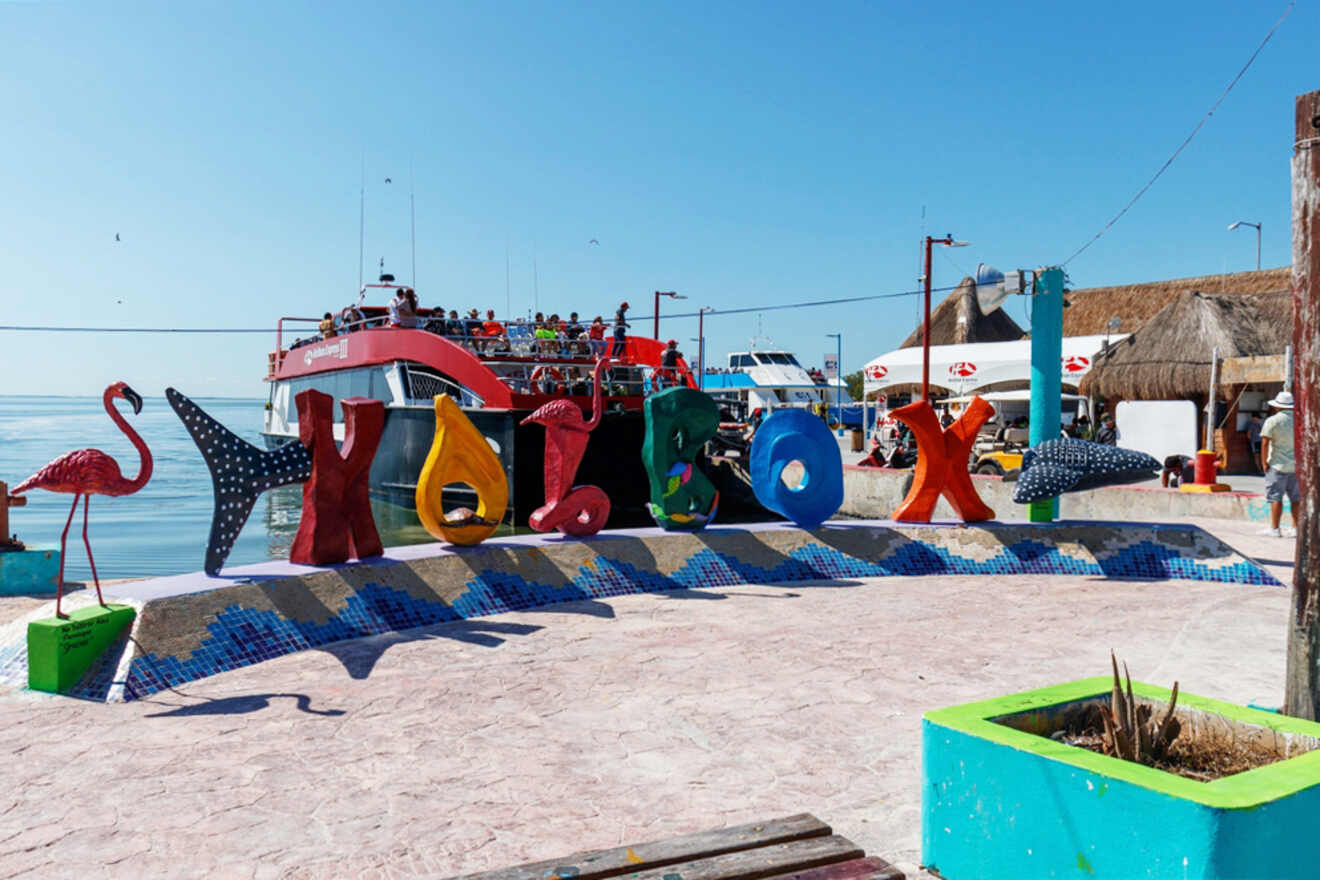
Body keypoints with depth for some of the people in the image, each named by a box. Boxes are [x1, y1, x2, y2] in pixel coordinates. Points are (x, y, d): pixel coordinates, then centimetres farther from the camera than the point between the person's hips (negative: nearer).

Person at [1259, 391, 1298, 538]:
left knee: (1275, 497, -2)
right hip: (1297, 465, 5)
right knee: (1296, 498, 10)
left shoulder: (1272, 421, -9)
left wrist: (1264, 463, -5)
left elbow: (1265, 443, -12)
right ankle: (1295, 528, 12)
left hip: (1278, 465, -5)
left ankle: (1274, 529, -2)